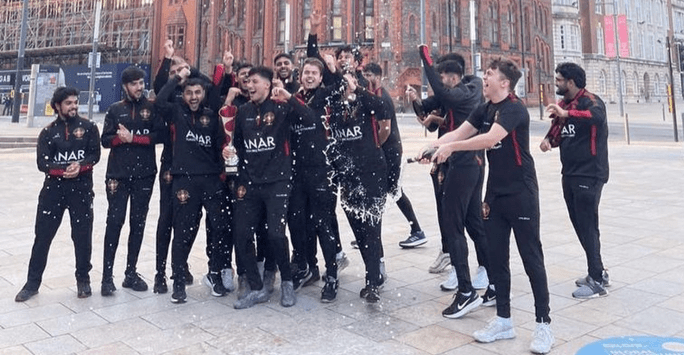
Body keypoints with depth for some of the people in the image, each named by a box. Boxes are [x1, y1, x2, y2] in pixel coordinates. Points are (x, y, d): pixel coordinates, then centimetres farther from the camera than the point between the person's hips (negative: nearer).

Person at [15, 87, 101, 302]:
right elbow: (42, 163, -3)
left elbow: (95, 154, -3)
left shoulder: (89, 127, 5)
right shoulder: (48, 132, 7)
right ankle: (32, 282, 16)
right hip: (53, 188, 1)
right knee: (42, 235, 4)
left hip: (81, 188, -1)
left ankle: (83, 280, 21)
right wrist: (65, 169, -19)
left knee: (83, 236, 4)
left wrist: (80, 166, -21)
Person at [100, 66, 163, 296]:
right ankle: (107, 275, 5)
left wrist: (133, 137, -13)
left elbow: (159, 135, -7)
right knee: (115, 221, -3)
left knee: (138, 223, 6)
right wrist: (122, 138, -15)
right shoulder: (115, 110, 8)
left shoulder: (151, 108, 6)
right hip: (118, 174, 0)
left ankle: (131, 272, 17)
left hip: (144, 174, 1)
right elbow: (106, 140, 2)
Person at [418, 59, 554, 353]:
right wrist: (432, 147, -16)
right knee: (496, 258, 11)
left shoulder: (514, 108, -15)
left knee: (531, 259, 1)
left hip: (521, 194, -8)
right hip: (495, 193, 8)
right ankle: (503, 320, 23)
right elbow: (459, 132, 0)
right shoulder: (485, 109, 9)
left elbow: (490, 139, -31)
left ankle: (543, 324, 14)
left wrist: (451, 147, -30)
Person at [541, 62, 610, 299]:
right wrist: (548, 140, -7)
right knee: (579, 225, 13)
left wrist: (566, 114, -45)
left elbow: (597, 116, -34)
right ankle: (597, 272, 26)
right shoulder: (563, 104, 12)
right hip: (570, 174, 8)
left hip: (589, 176, -8)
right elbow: (556, 132, 15)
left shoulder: (590, 101, -12)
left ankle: (597, 282, 4)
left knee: (588, 227, -6)